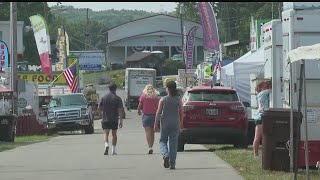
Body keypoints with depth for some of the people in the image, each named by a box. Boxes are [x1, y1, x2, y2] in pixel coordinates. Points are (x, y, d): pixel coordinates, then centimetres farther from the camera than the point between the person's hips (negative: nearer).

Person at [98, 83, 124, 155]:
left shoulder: (104, 98, 2)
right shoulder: (118, 98, -3)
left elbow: (99, 108, 4)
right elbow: (120, 110, -8)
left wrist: (101, 114, 23)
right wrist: (120, 120, -8)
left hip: (105, 119, 0)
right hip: (114, 119, 0)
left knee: (106, 133, -2)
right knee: (114, 134, 12)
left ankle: (106, 145, -30)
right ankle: (113, 150, 14)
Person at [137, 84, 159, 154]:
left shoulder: (143, 96, -1)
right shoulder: (155, 97, 2)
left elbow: (139, 106, 3)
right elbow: (157, 107, 0)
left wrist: (139, 111, 24)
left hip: (146, 115, -2)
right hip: (154, 115, 2)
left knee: (148, 132, -8)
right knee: (152, 132, 13)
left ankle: (150, 147, -22)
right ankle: (151, 146, 18)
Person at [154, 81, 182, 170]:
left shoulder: (163, 100, -7)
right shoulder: (178, 100, -1)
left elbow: (158, 113, -6)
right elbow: (180, 113, 3)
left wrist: (156, 124, 0)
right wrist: (180, 123, 14)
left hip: (165, 123, -2)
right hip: (175, 124, 2)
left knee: (163, 141, 11)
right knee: (173, 142, 7)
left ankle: (165, 155, -18)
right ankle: (172, 163, 5)